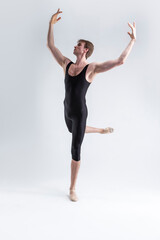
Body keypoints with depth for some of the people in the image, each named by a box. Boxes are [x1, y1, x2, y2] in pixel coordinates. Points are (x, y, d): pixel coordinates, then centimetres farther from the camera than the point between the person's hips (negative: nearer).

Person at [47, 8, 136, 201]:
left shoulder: (92, 68, -12)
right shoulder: (66, 63, 3)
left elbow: (120, 61, -19)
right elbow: (50, 45, 11)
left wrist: (133, 40, -15)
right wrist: (51, 24, 8)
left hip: (80, 113, -7)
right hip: (67, 110, 7)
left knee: (75, 150, -2)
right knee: (72, 131, 40)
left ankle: (72, 189, 13)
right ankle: (102, 130, 65)